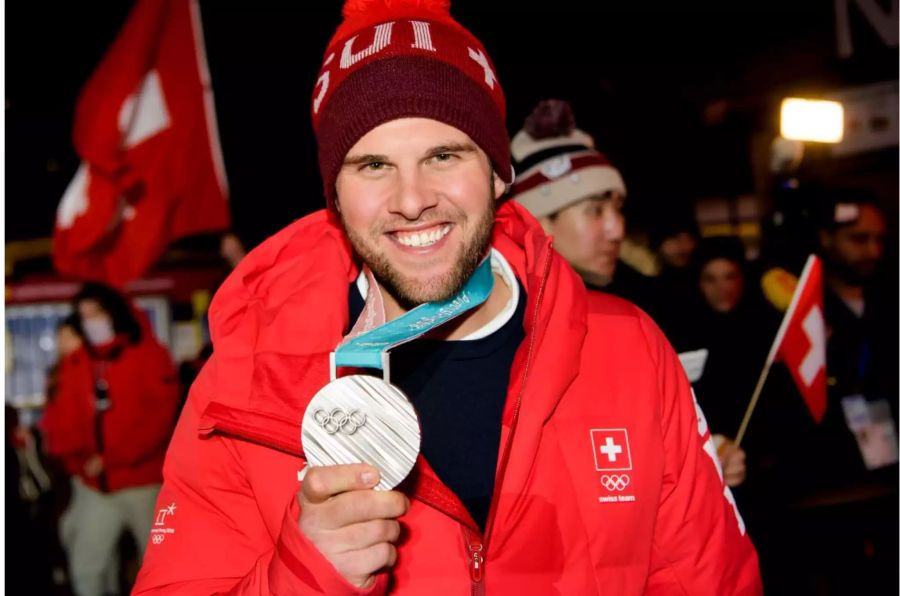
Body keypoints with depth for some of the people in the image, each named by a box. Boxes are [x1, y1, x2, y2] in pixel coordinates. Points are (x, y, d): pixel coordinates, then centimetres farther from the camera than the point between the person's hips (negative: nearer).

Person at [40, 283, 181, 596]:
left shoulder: (148, 354, -5)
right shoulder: (74, 364, 9)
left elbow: (158, 416, -13)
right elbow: (61, 417, 7)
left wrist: (111, 458, -17)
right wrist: (76, 458, -12)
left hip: (143, 482, -4)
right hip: (96, 486, 4)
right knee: (85, 567, 6)